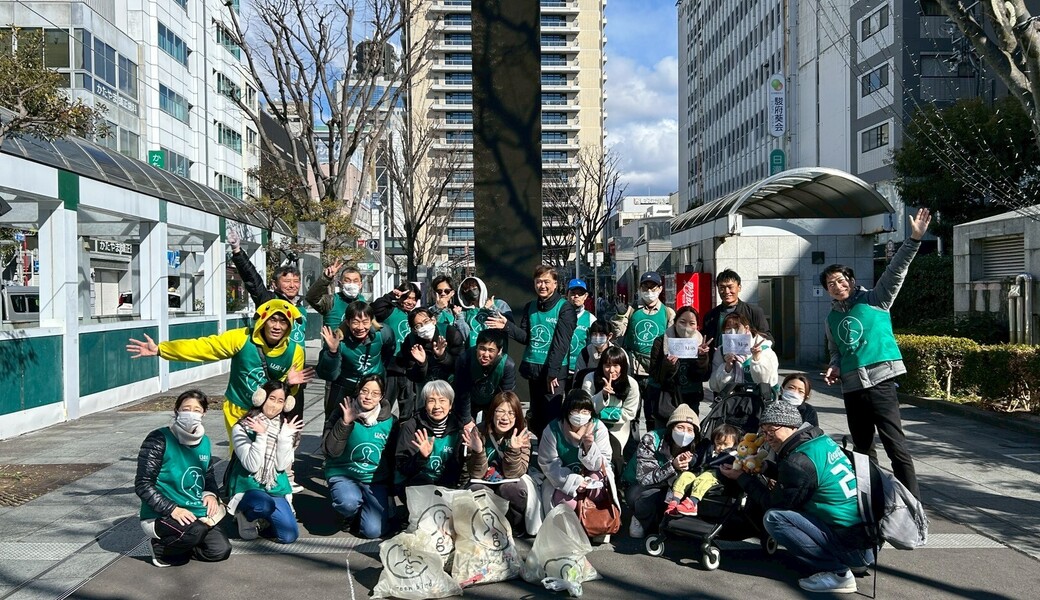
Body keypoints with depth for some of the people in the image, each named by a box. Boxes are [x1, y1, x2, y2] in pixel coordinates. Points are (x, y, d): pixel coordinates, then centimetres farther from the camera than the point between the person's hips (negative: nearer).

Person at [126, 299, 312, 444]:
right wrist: (160, 349, -25)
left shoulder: (294, 351, -12)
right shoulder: (242, 339, -18)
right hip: (239, 411, -1)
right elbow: (204, 346, -21)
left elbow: (288, 390, -1)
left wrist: (290, 384, -26)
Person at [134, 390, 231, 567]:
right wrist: (171, 509, -24)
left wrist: (210, 493, -2)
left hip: (196, 513, 7)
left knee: (221, 550, -8)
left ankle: (176, 543, 16)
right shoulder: (159, 439, -15)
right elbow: (142, 485, -17)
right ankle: (161, 548, -4)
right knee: (194, 531, -35)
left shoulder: (204, 441, 5)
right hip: (160, 516, -7)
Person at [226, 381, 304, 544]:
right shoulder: (242, 429, -9)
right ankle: (247, 515, -3)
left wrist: (285, 436, -16)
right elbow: (252, 466, -18)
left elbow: (282, 466, -7)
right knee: (266, 504, -39)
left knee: (290, 535, -14)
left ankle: (260, 519, 16)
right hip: (248, 487, -4)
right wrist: (261, 436, -24)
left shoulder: (284, 427, 3)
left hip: (276, 487, 4)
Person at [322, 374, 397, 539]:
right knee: (349, 502, -34)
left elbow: (392, 457, 8)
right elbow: (330, 451, -17)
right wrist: (345, 423, -28)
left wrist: (391, 487, 14)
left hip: (376, 479, 2)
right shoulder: (343, 413, -9)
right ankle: (351, 513, 4)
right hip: (343, 474, -1)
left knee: (373, 531, -13)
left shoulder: (390, 421, -4)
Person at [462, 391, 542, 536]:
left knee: (517, 490, -32)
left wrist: (513, 449, -32)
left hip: (508, 483, 1)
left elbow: (512, 473, -15)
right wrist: (478, 451, -33)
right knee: (477, 491, -33)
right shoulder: (478, 433, -13)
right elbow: (477, 474, -14)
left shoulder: (521, 436, -12)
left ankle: (516, 529, -5)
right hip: (483, 483, 0)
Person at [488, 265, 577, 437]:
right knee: (536, 416, 12)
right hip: (532, 368, 6)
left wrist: (553, 372, -16)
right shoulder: (530, 307, 12)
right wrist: (507, 325, -8)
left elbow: (561, 343, -12)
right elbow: (525, 337, 8)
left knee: (552, 416, -8)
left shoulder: (564, 308, -6)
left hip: (554, 371, -6)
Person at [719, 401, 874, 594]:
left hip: (853, 547, -9)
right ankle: (844, 561, 15)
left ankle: (837, 571, -8)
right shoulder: (822, 440, 8)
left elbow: (773, 503, -6)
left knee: (773, 518, -13)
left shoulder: (800, 460, -18)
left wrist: (742, 477, 3)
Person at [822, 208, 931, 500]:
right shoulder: (832, 318, 15)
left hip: (879, 381, -6)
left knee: (895, 445, -9)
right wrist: (835, 367, 6)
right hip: (851, 387, 6)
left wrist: (914, 238, -21)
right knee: (862, 448, 15)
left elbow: (896, 270, -10)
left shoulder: (874, 300, 2)